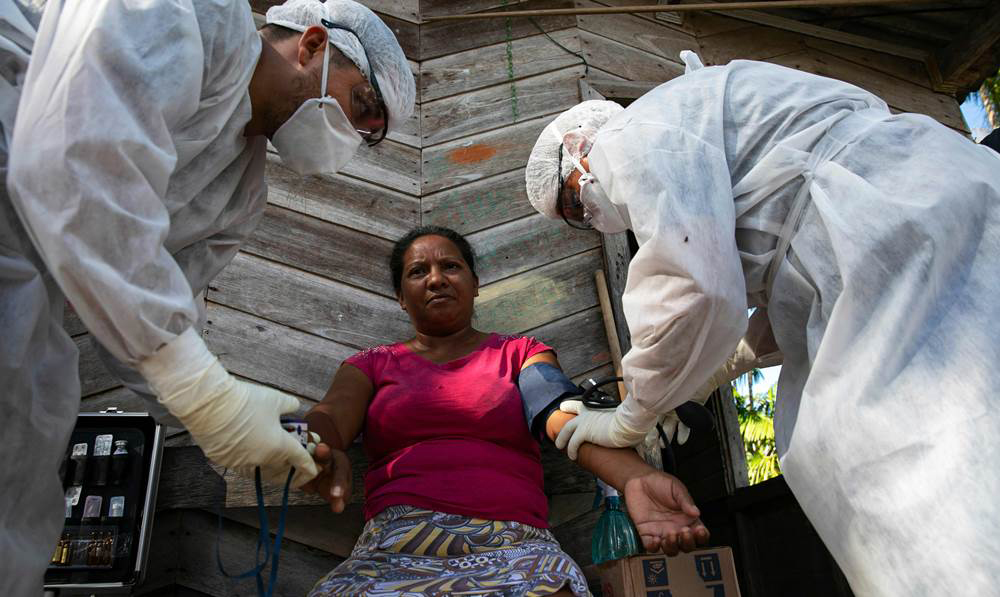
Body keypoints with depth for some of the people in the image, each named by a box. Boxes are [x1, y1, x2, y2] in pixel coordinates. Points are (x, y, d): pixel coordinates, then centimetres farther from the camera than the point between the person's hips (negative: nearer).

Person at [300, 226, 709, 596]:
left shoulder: (519, 353, 15)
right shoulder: (372, 365, 19)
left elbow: (564, 416, -4)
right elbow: (330, 417, -1)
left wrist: (634, 478, -26)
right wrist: (320, 455, -28)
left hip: (514, 547, 0)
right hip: (395, 547, 1)